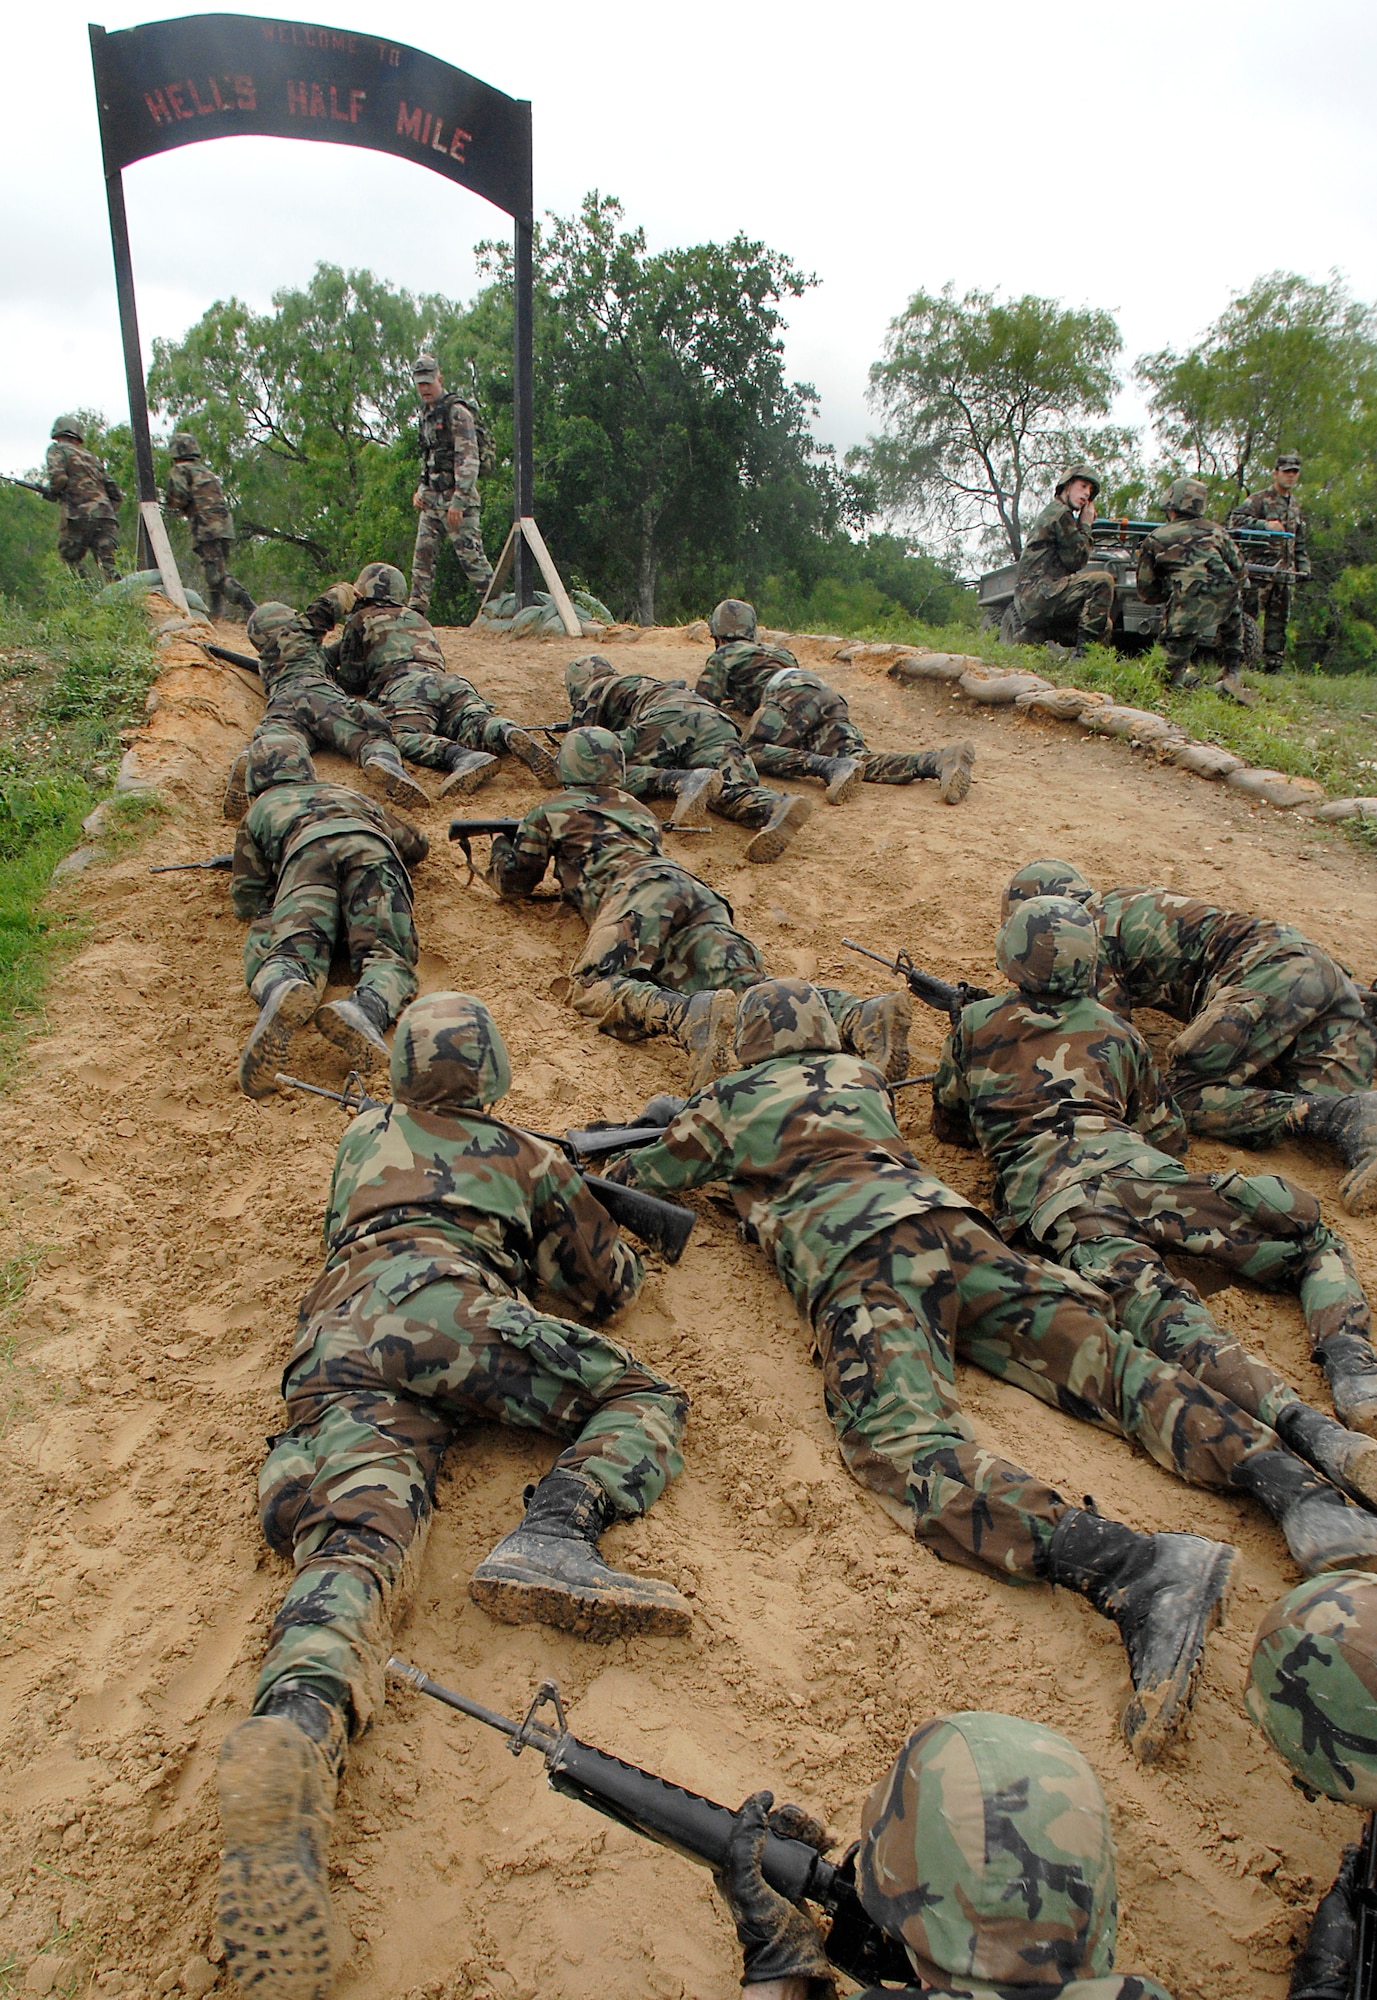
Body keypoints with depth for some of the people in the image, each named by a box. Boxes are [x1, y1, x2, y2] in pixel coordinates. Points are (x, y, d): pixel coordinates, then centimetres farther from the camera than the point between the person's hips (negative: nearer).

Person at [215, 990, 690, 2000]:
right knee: (646, 1396, 5)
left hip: (335, 1335, 4)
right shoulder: (529, 1156, 26)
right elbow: (609, 1284, 31)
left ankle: (294, 1730, -51)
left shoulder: (363, 1136, 35)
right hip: (445, 1304, -3)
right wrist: (610, 1236, 52)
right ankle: (551, 1538, -24)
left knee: (356, 1538, -19)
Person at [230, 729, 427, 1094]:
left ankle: (280, 995, -50)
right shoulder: (345, 793, 47)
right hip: (369, 848, 2)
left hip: (306, 852, -1)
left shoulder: (258, 811, 38)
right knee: (386, 955, -13)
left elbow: (245, 902, 31)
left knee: (287, 954, -13)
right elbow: (418, 845, 55)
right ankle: (365, 1011, -47)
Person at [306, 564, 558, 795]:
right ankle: (511, 735, -56)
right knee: (475, 725, -20)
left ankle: (464, 758, -60)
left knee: (403, 736, -29)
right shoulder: (419, 619, 43)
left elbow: (351, 679, 26)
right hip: (449, 680, 5)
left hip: (406, 684, -5)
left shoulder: (361, 619, 26)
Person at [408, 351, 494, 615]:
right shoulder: (427, 414, 18)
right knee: (423, 553, 5)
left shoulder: (457, 412, -9)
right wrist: (421, 490, 13)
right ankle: (416, 608, 7)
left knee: (470, 554, -8)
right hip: (432, 498, 8)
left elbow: (469, 460, -17)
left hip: (457, 496, -8)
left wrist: (458, 501, -22)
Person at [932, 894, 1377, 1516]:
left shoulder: (975, 1025, 27)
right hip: (1132, 1169, 1)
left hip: (1046, 1195, -1)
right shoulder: (1116, 1031, 30)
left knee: (1169, 1321, -24)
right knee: (1317, 1244, 11)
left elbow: (948, 1124, 40)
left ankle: (1317, 1435, -49)